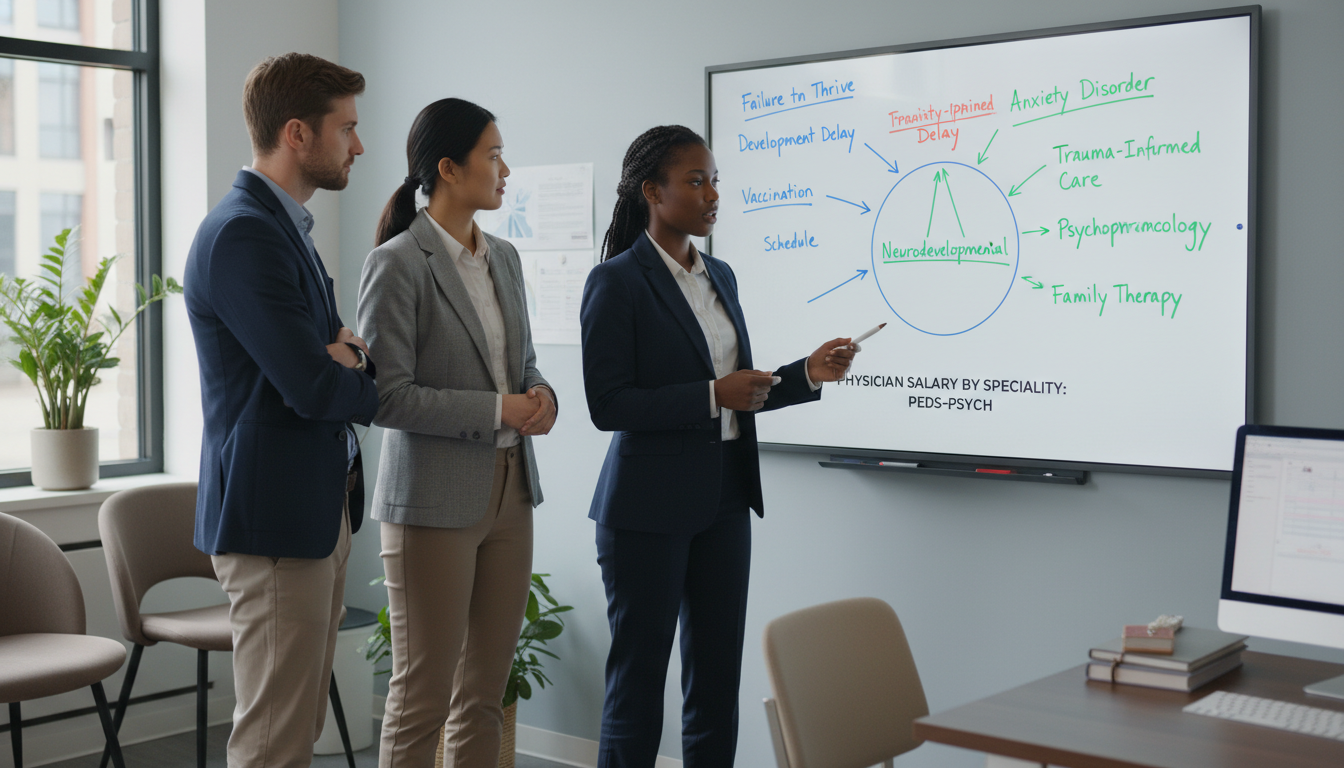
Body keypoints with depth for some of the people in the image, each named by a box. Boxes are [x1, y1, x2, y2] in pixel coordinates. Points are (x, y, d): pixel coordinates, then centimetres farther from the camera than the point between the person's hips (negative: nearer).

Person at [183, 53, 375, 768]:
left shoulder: (283, 226, 16)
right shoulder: (242, 234, -18)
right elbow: (313, 388, -23)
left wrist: (350, 351, -7)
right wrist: (371, 383, -1)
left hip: (323, 505, 10)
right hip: (274, 516, -10)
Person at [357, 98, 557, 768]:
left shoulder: (504, 259, 11)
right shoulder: (397, 265, -12)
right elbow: (385, 396, -17)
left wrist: (540, 396, -2)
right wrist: (495, 410, -17)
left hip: (509, 494, 7)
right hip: (434, 501, -7)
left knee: (485, 694, 13)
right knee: (422, 700, 2)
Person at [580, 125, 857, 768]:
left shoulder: (720, 276, 12)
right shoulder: (617, 281, -10)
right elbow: (607, 405, -16)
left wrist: (808, 373, 3)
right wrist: (713, 396, -20)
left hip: (724, 499, 7)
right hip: (649, 507, -7)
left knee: (717, 678, 11)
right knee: (638, 676, 4)